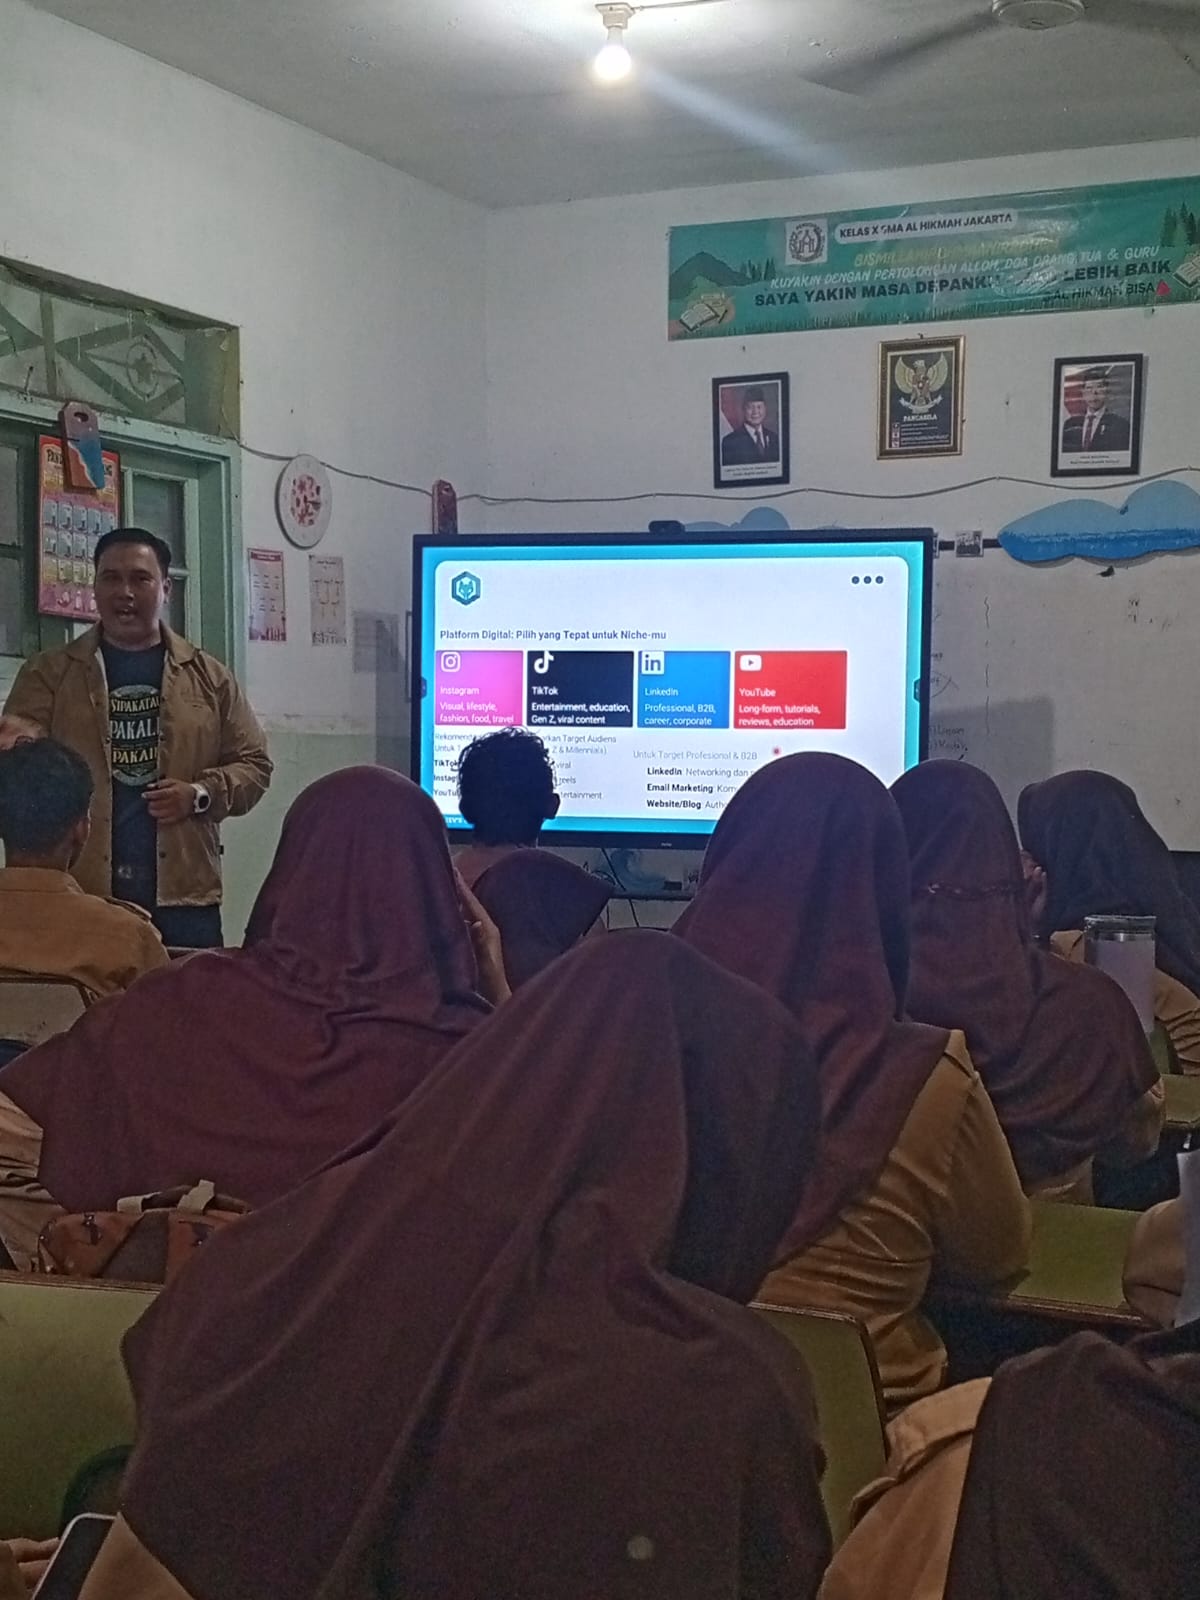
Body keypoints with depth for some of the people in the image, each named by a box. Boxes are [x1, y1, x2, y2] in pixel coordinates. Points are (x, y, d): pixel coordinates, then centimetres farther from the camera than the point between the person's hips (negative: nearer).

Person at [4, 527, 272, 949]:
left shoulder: (210, 677, 11)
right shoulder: (48, 674, 8)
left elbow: (253, 763, 12)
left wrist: (200, 795, -7)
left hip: (183, 891, 1)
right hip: (78, 891, -1)